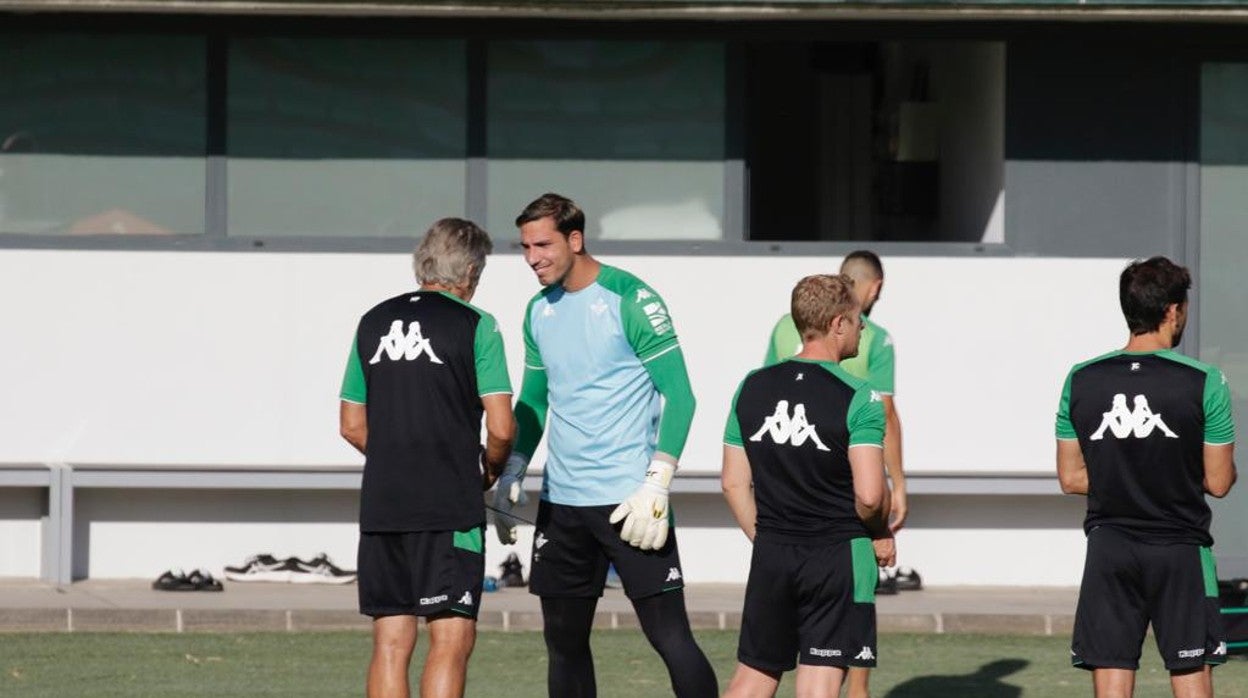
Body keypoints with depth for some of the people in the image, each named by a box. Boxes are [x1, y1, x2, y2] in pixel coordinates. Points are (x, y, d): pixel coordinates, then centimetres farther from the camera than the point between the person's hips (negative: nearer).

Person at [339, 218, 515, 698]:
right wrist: (491, 467, 12)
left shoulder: (373, 322, 12)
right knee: (451, 639, -4)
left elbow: (352, 425, 16)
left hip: (380, 508, 5)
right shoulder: (475, 326, -4)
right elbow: (501, 427, -8)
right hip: (450, 510, -5)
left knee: (390, 642, 7)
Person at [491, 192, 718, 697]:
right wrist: (510, 477, 11)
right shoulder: (539, 310, 11)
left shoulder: (630, 300, -9)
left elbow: (679, 396, -11)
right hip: (561, 502, 7)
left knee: (670, 636, -10)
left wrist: (656, 485, -18)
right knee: (564, 644, 10)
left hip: (630, 500, -7)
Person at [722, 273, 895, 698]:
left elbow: (734, 483, 8)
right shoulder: (858, 399, -11)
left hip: (771, 555, 5)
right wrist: (881, 535, 2)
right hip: (839, 556, -5)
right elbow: (869, 496, -18)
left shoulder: (753, 387, 5)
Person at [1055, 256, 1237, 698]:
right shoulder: (1203, 383, -9)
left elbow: (1071, 478, 5)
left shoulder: (1081, 380, 0)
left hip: (1108, 549, 2)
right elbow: (1218, 482, -5)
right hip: (1181, 551, -2)